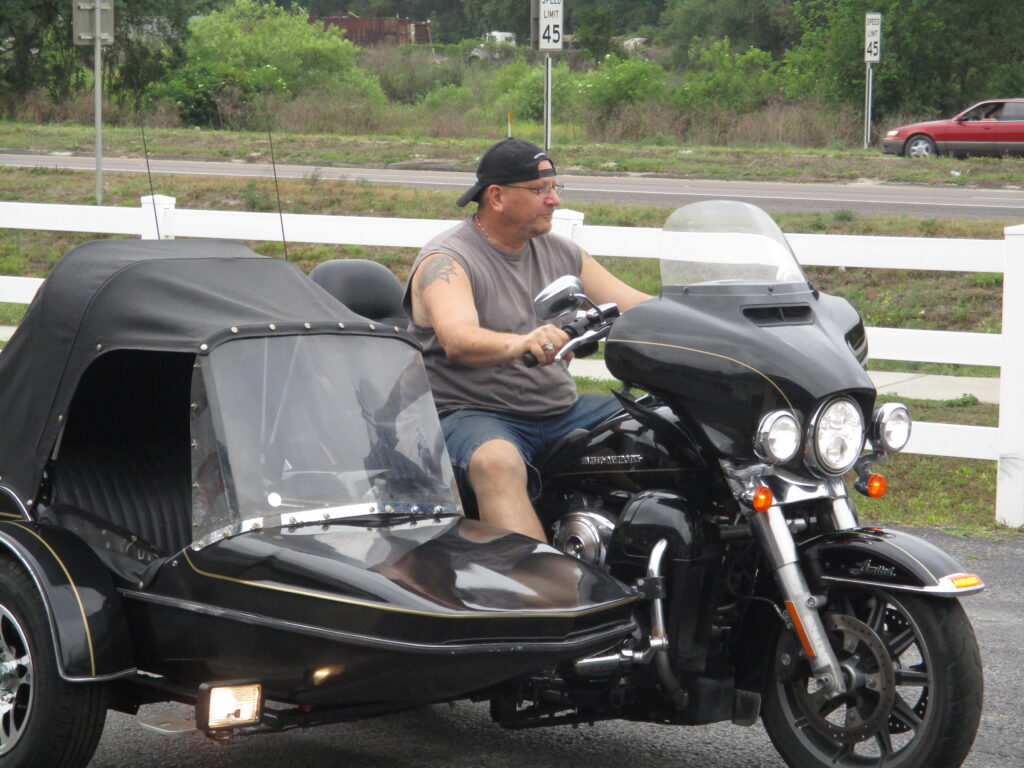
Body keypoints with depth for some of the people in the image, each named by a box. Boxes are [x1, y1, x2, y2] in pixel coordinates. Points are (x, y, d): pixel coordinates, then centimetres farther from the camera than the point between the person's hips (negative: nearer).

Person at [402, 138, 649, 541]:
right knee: (498, 463, -40)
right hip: (473, 413, -7)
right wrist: (519, 344, -48)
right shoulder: (446, 261, -8)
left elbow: (637, 307, 12)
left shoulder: (560, 253, 15)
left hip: (561, 410, 7)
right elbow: (457, 339, -28)